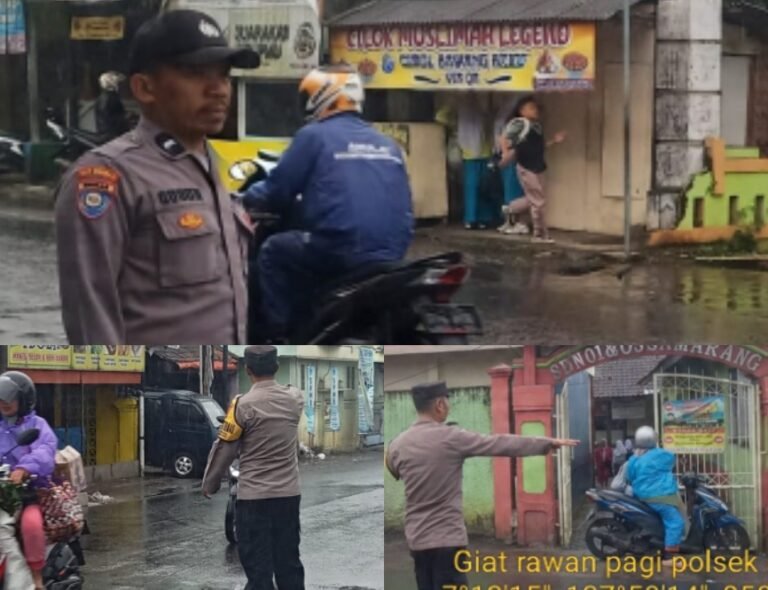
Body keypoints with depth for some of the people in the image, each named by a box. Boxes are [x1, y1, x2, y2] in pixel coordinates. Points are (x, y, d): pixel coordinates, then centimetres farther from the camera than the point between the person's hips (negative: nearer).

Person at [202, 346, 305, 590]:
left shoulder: (244, 405, -13)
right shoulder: (295, 399, 2)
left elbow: (224, 449, -7)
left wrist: (209, 485, 8)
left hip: (254, 497, -5)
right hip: (289, 494, 5)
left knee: (258, 566, -1)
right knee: (289, 563, 12)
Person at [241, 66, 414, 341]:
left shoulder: (314, 136, 1)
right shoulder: (388, 144, 19)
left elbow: (277, 190, 3)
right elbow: (403, 206, 22)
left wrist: (245, 198, 23)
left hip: (339, 250, -6)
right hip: (390, 256, 6)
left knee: (273, 251, 16)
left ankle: (277, 336, 9)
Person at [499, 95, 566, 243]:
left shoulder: (537, 125, 13)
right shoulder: (519, 124, -14)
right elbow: (506, 142, -18)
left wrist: (554, 141, 11)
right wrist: (506, 155, -33)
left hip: (537, 168, 9)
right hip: (526, 169, -9)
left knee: (533, 200, 18)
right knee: (538, 202, -3)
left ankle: (510, 210, 40)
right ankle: (541, 234, 8)